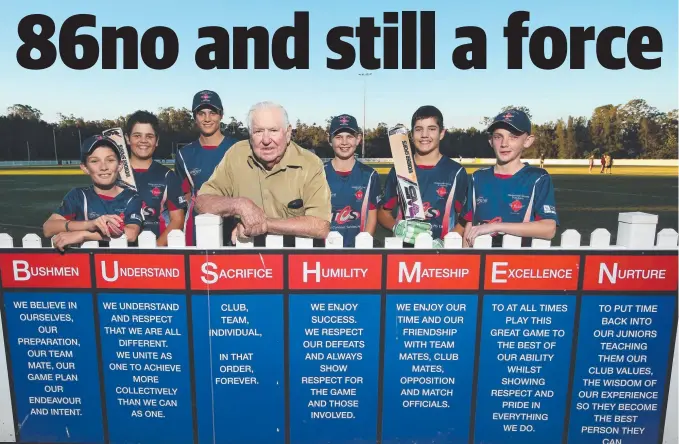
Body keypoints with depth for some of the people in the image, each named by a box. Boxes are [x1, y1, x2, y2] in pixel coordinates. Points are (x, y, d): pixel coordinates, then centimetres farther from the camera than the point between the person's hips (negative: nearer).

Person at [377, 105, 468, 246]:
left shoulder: (455, 172, 4)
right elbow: (383, 212, 12)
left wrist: (444, 243, -13)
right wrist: (397, 227, -7)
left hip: (438, 247, -2)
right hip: (403, 245, 2)